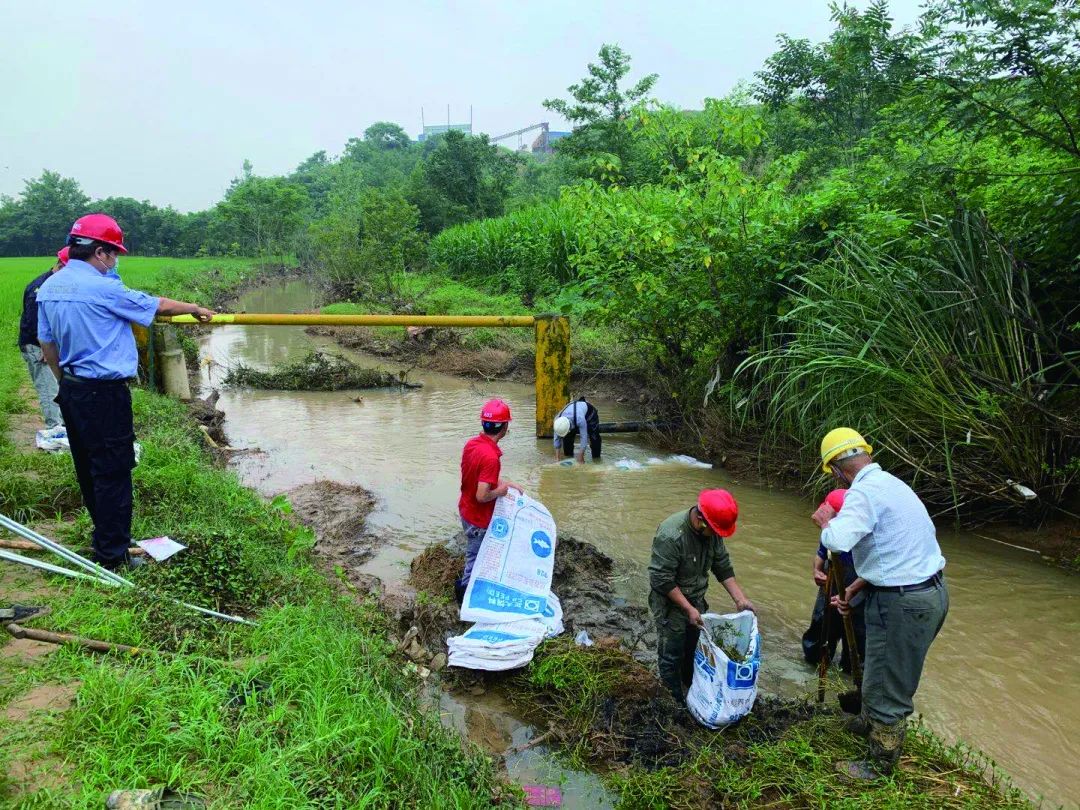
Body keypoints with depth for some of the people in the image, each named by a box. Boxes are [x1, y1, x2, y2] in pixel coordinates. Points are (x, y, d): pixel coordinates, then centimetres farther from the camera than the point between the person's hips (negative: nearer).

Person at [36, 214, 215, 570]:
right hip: (103, 393, -9)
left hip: (71, 390, 9)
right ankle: (112, 554, 5)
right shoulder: (104, 288, -17)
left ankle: (106, 533, 34)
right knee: (113, 471, -1)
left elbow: (46, 342, 14)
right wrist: (196, 309, 11)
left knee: (87, 468, 18)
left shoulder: (48, 287, 7)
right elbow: (158, 306, -6)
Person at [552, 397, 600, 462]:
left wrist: (581, 455, -37)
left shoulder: (579, 419, -49)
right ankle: (568, 455, 5)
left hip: (589, 412, -4)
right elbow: (557, 438, -22)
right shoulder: (557, 420, -32)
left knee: (594, 436, -16)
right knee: (567, 436, -12)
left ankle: (596, 457, -1)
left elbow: (584, 437, -41)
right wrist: (557, 457, -22)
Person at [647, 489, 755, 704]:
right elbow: (662, 580, -28)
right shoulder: (671, 535, -33)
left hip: (696, 599, 7)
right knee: (672, 654, 8)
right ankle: (676, 700, 26)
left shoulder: (712, 531, -10)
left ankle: (692, 685, 45)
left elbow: (723, 567, 1)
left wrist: (740, 599, -5)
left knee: (694, 646, 23)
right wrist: (688, 609, -25)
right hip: (671, 604, -7)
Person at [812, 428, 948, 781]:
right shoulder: (891, 483, 10)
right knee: (879, 669, 29)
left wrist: (826, 523, -13)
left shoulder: (865, 492, -21)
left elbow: (838, 542, -36)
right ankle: (871, 722, 52)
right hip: (931, 590, 10)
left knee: (886, 685, 8)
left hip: (902, 603, -10)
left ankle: (880, 767, 25)